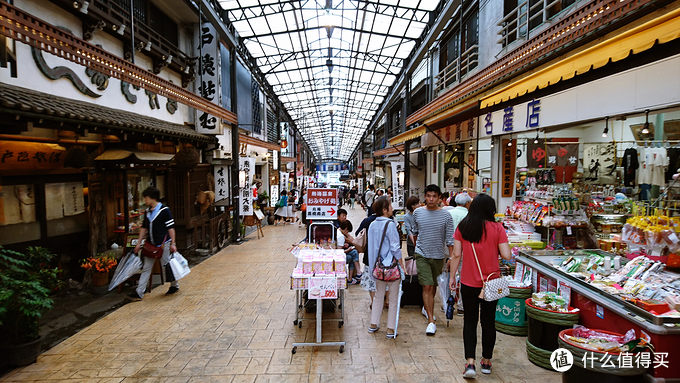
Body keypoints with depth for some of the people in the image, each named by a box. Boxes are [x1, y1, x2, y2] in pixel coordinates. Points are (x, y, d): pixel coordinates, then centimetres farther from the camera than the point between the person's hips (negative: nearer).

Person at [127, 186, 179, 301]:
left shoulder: (164, 210, -12)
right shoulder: (147, 212, 10)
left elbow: (171, 227, -12)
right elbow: (144, 227, 17)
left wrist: (173, 243, -14)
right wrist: (139, 242, 14)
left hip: (163, 244, -7)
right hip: (151, 244, 7)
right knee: (146, 268, 7)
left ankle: (175, 286, 26)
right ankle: (139, 293, 10)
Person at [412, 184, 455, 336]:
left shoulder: (445, 215, -5)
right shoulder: (417, 213, -2)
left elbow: (450, 238, -3)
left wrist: (451, 257, -7)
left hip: (438, 255, 1)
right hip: (422, 254, -1)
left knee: (434, 285, 16)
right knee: (427, 286, -10)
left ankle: (427, 308, 42)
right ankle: (431, 320, -5)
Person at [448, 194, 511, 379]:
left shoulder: (462, 227, -6)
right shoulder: (497, 228, -10)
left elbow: (456, 254, -5)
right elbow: (506, 255, -12)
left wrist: (452, 276, 5)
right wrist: (494, 249, 7)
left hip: (469, 282, 0)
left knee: (470, 320, 10)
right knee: (488, 321, 14)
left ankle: (470, 362, 1)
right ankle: (486, 361, 27)